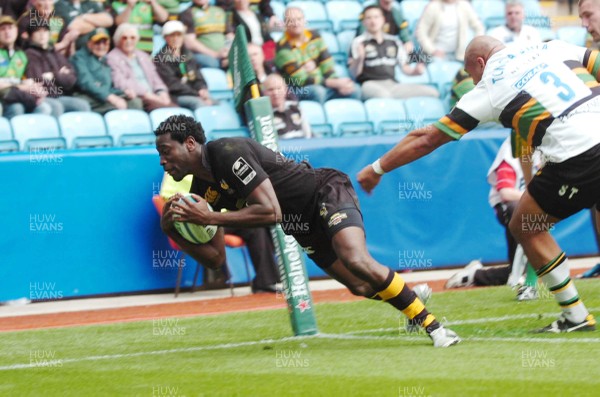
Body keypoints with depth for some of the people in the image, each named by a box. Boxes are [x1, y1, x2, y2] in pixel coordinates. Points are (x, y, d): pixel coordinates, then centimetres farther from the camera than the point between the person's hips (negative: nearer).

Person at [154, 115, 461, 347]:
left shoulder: (227, 152, -25)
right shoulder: (202, 190, 1)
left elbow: (271, 212, -31)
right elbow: (215, 258, 2)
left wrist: (210, 218, -31)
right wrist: (173, 231, -13)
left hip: (327, 192, -8)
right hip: (305, 228, 8)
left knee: (357, 261, -30)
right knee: (362, 287, 1)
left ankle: (433, 325, -20)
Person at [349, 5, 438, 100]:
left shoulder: (394, 42, 19)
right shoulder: (359, 42, 5)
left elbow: (404, 67, 23)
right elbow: (355, 72, -2)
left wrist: (414, 71, 1)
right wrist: (360, 58, -23)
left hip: (393, 85, 5)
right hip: (371, 85, -5)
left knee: (432, 92, -15)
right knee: (383, 95, -43)